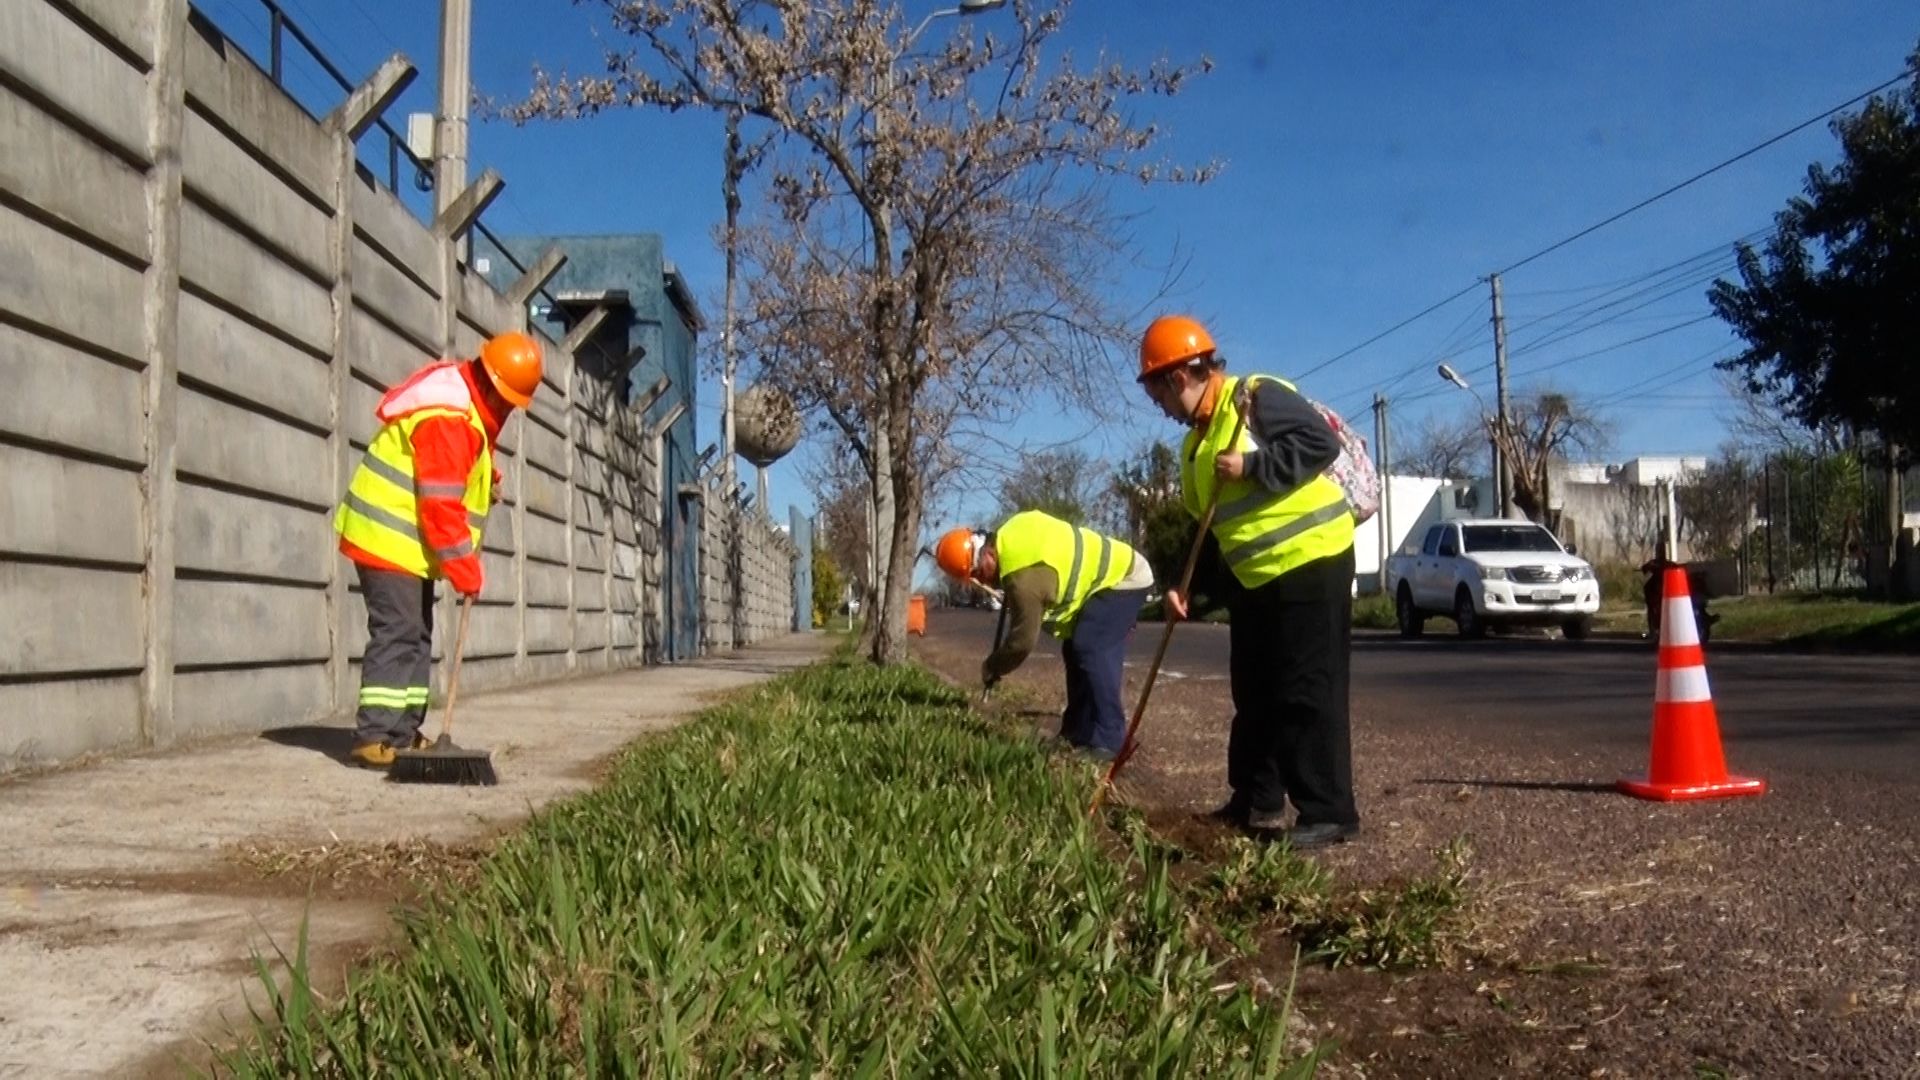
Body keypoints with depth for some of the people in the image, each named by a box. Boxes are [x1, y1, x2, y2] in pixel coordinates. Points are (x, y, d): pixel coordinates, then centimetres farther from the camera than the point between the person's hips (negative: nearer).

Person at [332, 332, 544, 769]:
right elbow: (441, 503, -25)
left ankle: (403, 733, 15)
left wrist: (487, 478, 5)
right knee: (397, 634, -15)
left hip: (409, 543, 11)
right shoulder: (446, 417, -23)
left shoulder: (472, 409, 10)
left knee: (417, 636, 11)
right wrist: (464, 567, -21)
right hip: (388, 539, -11)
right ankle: (373, 737, -15)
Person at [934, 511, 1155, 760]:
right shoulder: (1008, 535, -2)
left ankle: (1108, 741, -21)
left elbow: (1023, 639, -22)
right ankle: (1079, 733, 17)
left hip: (1124, 579, -11)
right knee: (1077, 651, 11)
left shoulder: (1023, 576, -30)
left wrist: (992, 667, -4)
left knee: (1093, 653, -21)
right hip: (1119, 571, 11)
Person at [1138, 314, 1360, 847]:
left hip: (1311, 560, -10)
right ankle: (1256, 801, 24)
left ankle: (1329, 812, -2)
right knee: (1253, 690, 13)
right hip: (1252, 575, 10)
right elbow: (1206, 525, 18)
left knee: (1308, 691, -8)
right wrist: (1186, 583, 7)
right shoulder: (1196, 442, 16)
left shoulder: (1258, 397, -11)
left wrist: (1252, 467, -21)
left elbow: (1322, 443, -20)